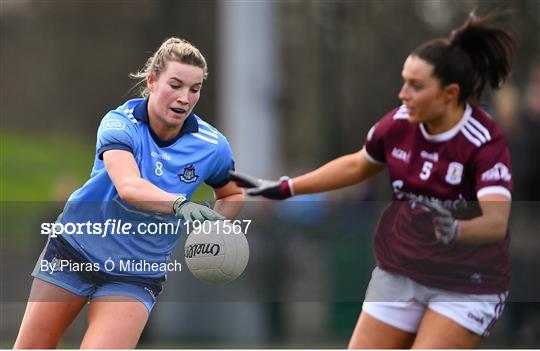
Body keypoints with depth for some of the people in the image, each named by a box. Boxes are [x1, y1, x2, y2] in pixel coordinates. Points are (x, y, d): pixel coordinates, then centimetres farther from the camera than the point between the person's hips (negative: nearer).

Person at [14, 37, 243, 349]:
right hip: (73, 251, 0)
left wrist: (211, 226, -11)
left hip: (139, 273, 0)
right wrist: (180, 204, -56)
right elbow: (129, 186, -37)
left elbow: (233, 195, 11)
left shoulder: (212, 146, -10)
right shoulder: (120, 123, -18)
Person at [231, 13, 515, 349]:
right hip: (399, 274, 6)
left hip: (466, 287, -5)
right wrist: (284, 188, 15)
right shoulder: (399, 123, -6)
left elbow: (496, 222, -36)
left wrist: (456, 230, -58)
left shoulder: (487, 144, -23)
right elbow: (357, 165, 14)